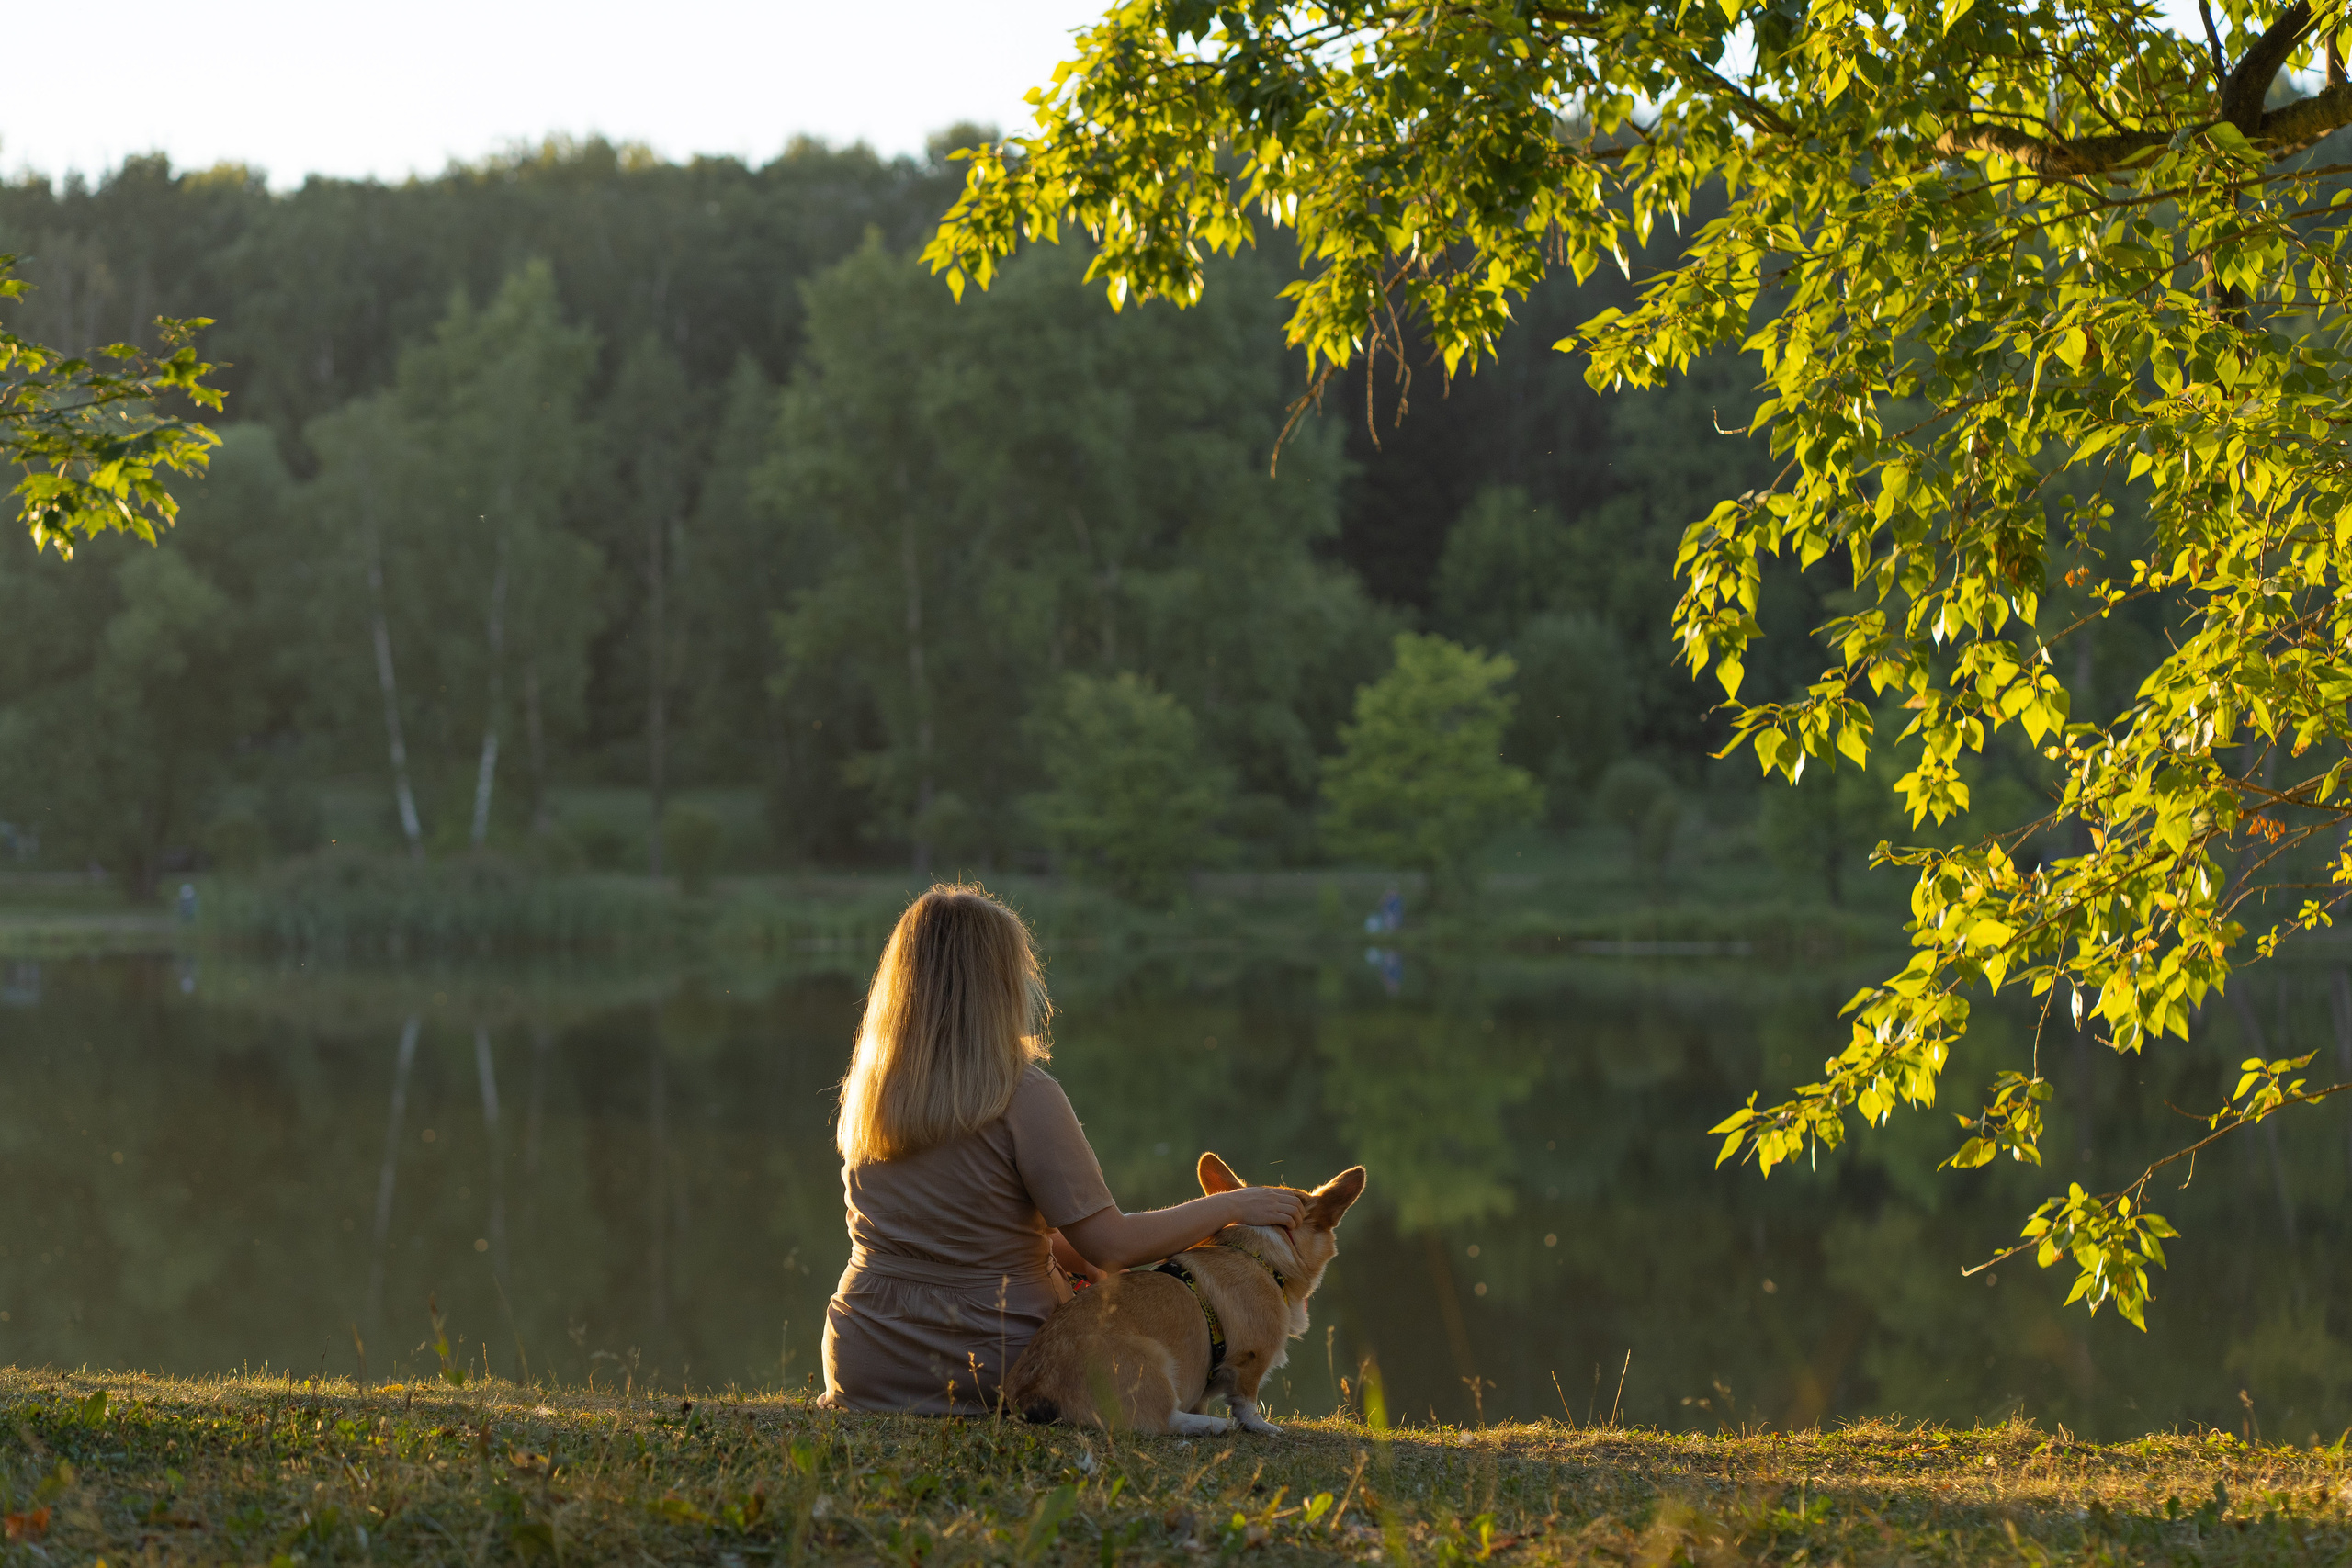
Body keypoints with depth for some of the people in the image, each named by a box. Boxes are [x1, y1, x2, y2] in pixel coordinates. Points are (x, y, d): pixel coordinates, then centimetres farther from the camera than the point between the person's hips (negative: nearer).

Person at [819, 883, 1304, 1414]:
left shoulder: (866, 1092, 2)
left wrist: (1058, 1250, 17)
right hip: (990, 1373, -4)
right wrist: (1234, 1205, -3)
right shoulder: (1023, 1095, -16)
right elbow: (1110, 1245, -14)